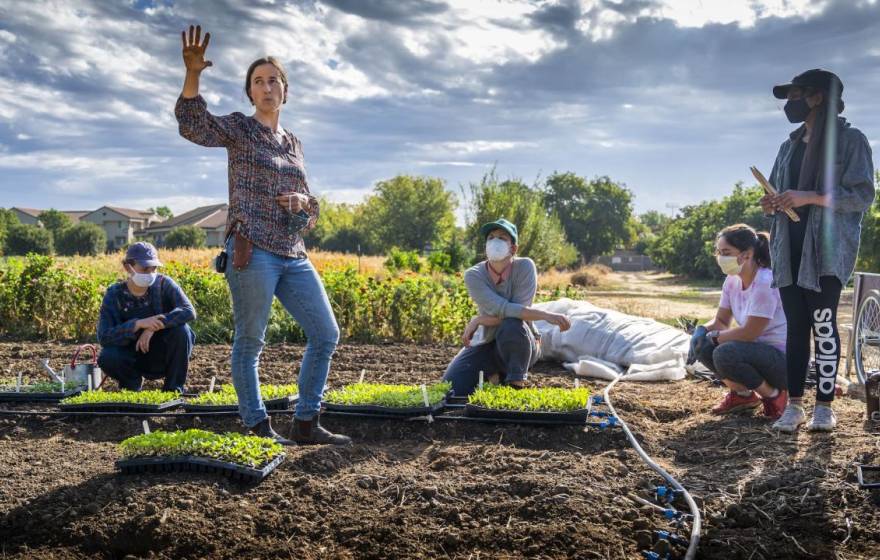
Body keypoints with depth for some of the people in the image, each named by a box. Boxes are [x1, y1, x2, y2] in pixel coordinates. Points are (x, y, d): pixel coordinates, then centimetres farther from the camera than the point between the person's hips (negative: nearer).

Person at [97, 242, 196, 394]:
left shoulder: (164, 284, -11)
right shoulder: (115, 294, -11)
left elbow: (189, 312, -26)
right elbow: (103, 337, -21)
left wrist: (154, 327, -36)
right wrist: (138, 324, -36)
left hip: (163, 356, 0)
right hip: (133, 357, 0)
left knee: (181, 330, -28)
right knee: (107, 358, -30)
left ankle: (174, 389, -12)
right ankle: (133, 382, 4)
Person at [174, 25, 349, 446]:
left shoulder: (293, 142, 20)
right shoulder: (238, 129, 4)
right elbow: (192, 126, -17)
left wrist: (304, 201, 0)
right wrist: (192, 75, -30)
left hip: (294, 256, 7)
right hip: (252, 251, -7)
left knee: (326, 335, 5)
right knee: (250, 341, -2)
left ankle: (306, 423, 15)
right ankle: (257, 428, 8)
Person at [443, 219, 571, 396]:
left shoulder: (524, 267, -16)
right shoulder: (473, 275, -14)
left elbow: (516, 315, -23)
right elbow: (502, 309, -28)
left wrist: (478, 321, -23)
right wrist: (546, 315, -36)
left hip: (520, 346, -2)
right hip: (486, 345, 3)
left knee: (512, 326, -38)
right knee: (450, 390, -17)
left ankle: (516, 383, -13)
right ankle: (493, 375, 15)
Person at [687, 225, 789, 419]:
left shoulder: (765, 283, -23)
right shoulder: (732, 280, 3)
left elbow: (749, 333, -24)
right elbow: (721, 320, 7)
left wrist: (714, 336, -13)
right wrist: (701, 330, -14)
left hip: (783, 359, -8)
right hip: (757, 350, 8)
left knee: (725, 354, -31)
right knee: (702, 345, -8)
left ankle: (774, 394, -6)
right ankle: (742, 394, 12)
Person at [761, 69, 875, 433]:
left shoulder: (850, 140, -1)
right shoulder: (789, 146, 19)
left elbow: (862, 195, -9)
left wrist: (809, 197, -19)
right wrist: (771, 204, 1)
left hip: (826, 250, -5)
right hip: (790, 250, 5)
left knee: (823, 325, -6)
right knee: (795, 326, 4)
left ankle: (824, 406, 3)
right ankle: (794, 405, 6)